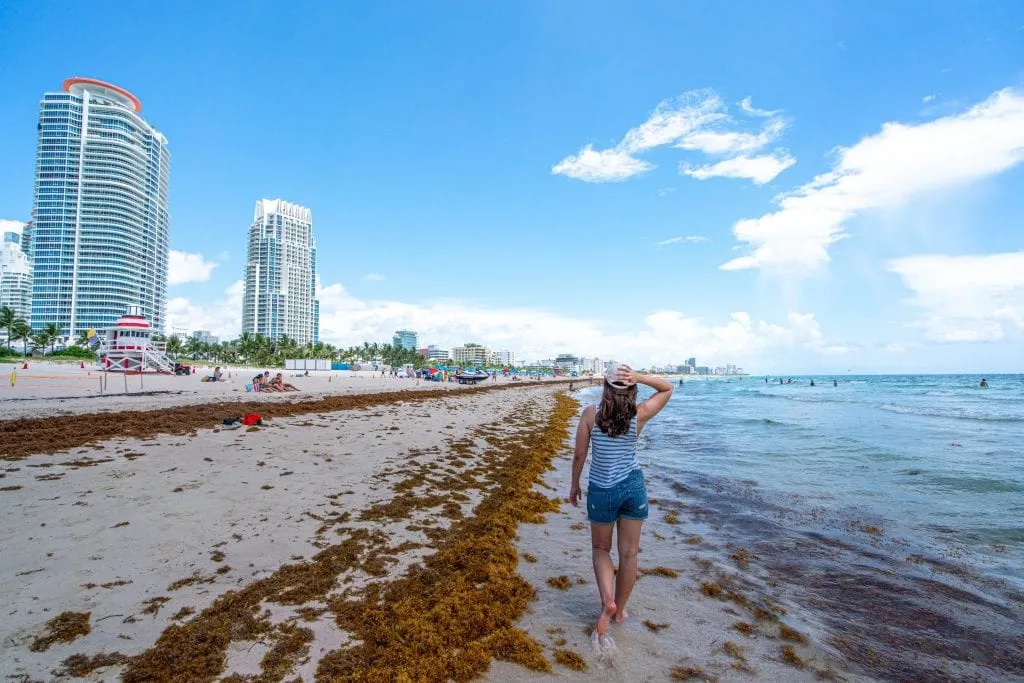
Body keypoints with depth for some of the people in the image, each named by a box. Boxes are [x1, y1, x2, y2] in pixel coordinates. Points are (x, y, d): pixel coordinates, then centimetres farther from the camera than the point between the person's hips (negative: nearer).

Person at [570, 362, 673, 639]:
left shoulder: (590, 414, -13)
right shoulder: (639, 415, -9)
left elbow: (579, 455, -7)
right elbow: (668, 388, 6)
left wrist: (574, 484, 8)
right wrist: (639, 377, -11)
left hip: (601, 490, -1)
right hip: (633, 487, 1)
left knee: (600, 549, 19)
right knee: (628, 553, 15)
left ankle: (607, 601, 0)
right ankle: (620, 610, 28)